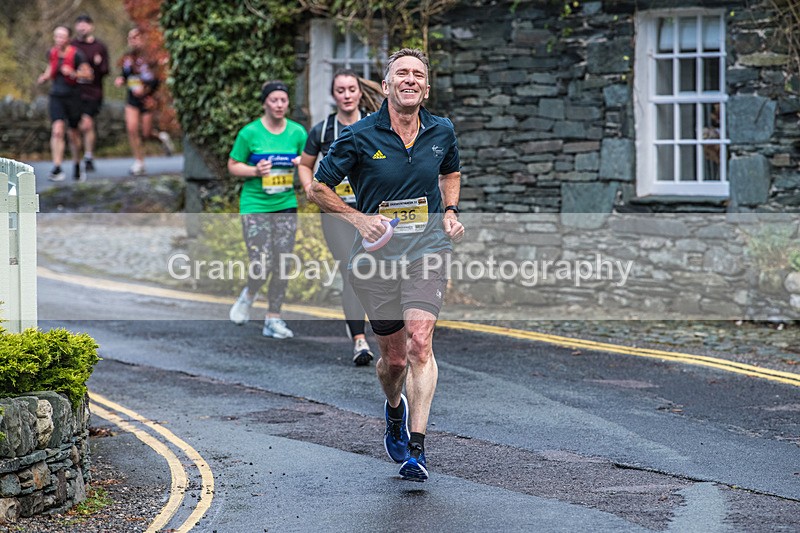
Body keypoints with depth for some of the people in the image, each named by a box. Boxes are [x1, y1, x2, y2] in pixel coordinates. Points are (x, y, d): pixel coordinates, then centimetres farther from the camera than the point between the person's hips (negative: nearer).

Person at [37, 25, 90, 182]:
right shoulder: (52, 53, 3)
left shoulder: (76, 54, -11)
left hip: (72, 97, -2)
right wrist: (44, 77, -2)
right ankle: (57, 168, -18)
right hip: (56, 97, 2)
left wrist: (73, 73, -25)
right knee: (57, 130, -15)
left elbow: (87, 74, -8)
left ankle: (77, 166, 30)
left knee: (72, 134, 9)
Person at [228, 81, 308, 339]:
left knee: (282, 266, 3)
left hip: (286, 204, 3)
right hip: (255, 205, -3)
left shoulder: (297, 132, 4)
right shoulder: (249, 133, -5)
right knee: (262, 266, -10)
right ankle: (248, 295, 23)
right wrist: (255, 171, -16)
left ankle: (273, 319, 16)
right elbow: (233, 165, 2)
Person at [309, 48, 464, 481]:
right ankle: (394, 410, 44)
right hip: (377, 250, -1)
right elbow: (319, 188, 1)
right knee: (394, 356, 8)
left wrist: (450, 211, 6)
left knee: (419, 342, -18)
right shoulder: (360, 136, -8)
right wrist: (357, 218, -13)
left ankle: (416, 448, -19)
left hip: (427, 247, 1)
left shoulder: (442, 132, 3)